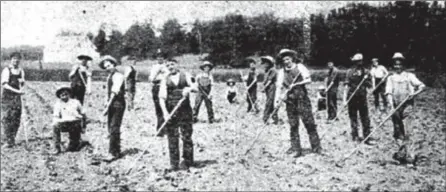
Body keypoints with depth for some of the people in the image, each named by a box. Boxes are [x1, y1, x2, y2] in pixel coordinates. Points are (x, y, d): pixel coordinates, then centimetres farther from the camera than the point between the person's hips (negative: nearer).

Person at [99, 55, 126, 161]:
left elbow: (114, 92, -18)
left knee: (114, 128, -12)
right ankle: (117, 151, 21)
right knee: (111, 128, 12)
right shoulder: (109, 76, 16)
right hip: (111, 104, 9)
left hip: (118, 104, -9)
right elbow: (109, 92, 16)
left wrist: (108, 106, -21)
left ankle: (113, 153, -11)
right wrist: (107, 105, 6)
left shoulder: (118, 76, -11)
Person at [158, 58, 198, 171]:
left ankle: (187, 161, 14)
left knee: (186, 136, 2)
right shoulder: (165, 80, 5)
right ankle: (174, 163, 9)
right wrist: (165, 112, -15)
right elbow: (162, 98, -2)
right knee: (172, 137, 1)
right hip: (171, 111, 0)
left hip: (185, 110, 0)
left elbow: (196, 89, -2)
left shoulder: (185, 76, 7)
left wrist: (189, 89, -25)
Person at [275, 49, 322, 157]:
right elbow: (279, 86, 1)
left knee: (309, 122, -4)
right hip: (290, 100, 3)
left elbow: (308, 80, -6)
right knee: (293, 125, 3)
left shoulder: (299, 67, 2)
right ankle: (295, 148, 9)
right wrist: (277, 99, -12)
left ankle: (316, 147, 2)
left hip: (302, 98, -2)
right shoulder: (282, 72, 8)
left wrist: (296, 84, -17)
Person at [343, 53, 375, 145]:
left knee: (365, 118, 1)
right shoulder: (350, 71, -2)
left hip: (362, 98, 2)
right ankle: (355, 136, 15)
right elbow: (347, 86, -3)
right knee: (353, 117, 5)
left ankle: (367, 136, 6)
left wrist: (366, 80, -13)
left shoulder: (365, 71, 5)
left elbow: (370, 86, 8)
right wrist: (345, 98, -9)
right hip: (352, 98, -2)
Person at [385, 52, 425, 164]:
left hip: (407, 106, -3)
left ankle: (408, 155, -8)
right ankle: (403, 152, 21)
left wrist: (415, 93, -20)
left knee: (407, 132, -11)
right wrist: (391, 107, -13)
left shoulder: (409, 76, 6)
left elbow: (422, 86, 0)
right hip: (395, 108, 3)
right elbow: (389, 93, 1)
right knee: (397, 132, 7)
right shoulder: (391, 78, 12)